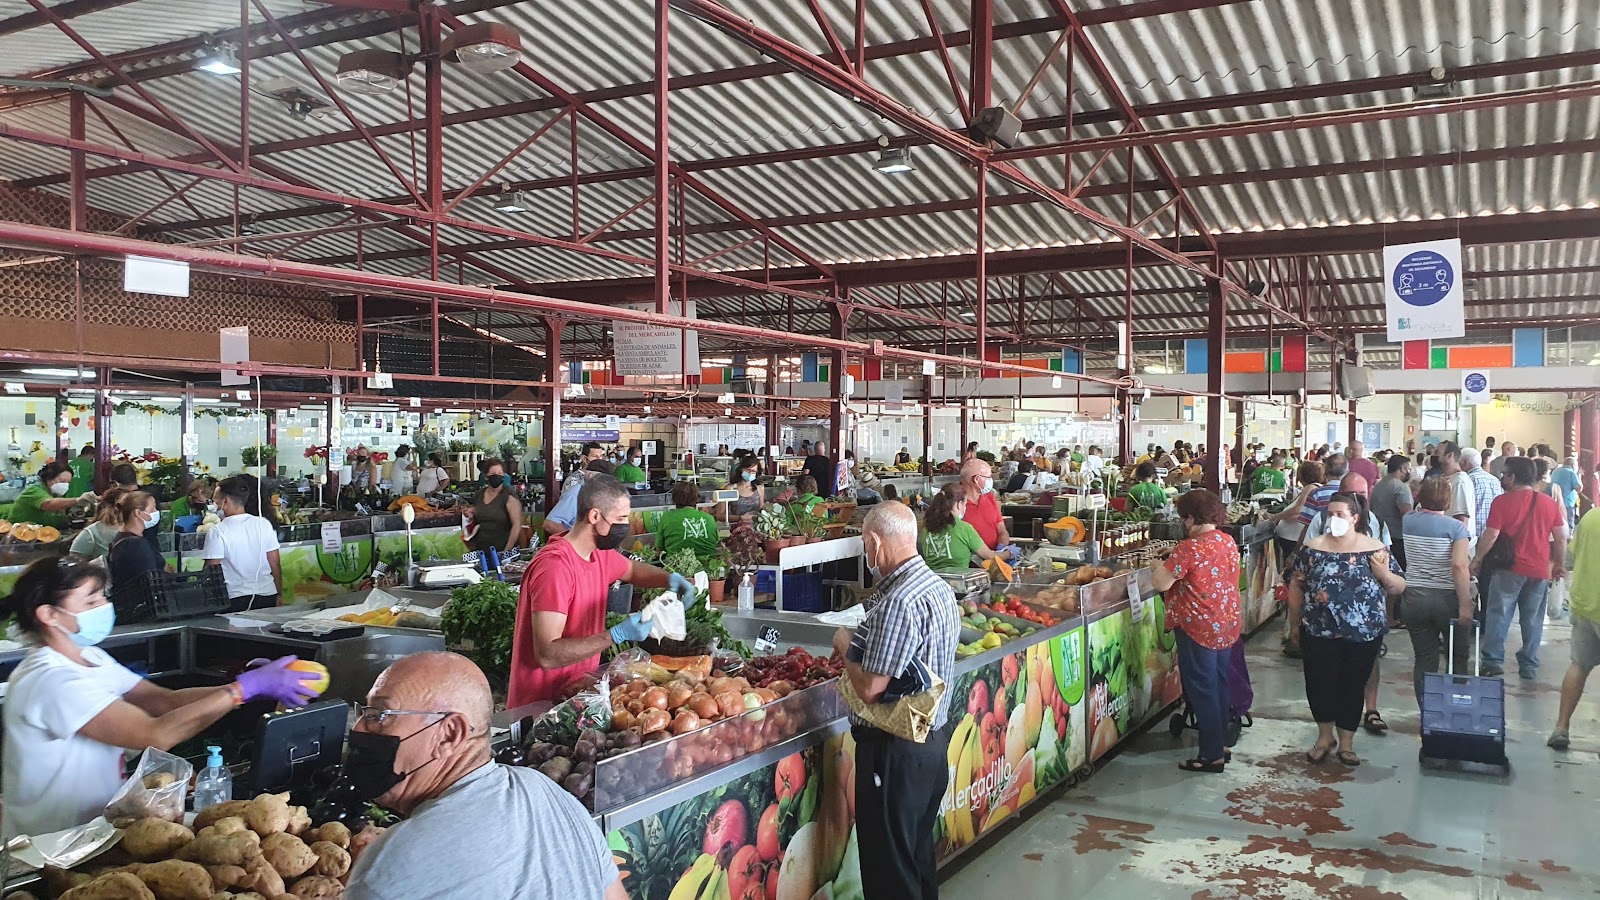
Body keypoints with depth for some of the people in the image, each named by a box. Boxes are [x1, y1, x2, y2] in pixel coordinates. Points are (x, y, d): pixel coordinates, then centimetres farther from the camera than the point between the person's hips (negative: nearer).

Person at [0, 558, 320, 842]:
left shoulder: (89, 658, 7)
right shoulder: (51, 681, -23)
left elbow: (165, 700, 0)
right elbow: (156, 734, -30)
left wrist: (259, 684, -12)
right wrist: (246, 687, -26)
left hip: (94, 827, 8)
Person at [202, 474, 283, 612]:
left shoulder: (217, 531, -10)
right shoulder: (265, 524, 1)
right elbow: (275, 566, 4)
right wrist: (279, 595, 14)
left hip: (235, 600, -3)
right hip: (267, 596, 3)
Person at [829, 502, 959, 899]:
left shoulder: (899, 602, -25)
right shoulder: (941, 588, 5)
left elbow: (870, 689, -25)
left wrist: (845, 646, -8)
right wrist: (861, 644, 11)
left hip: (895, 751, -9)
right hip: (936, 737, 10)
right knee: (919, 852, 23)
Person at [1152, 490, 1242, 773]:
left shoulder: (1189, 548, -22)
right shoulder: (1229, 542, 3)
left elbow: (1161, 583, -21)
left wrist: (1161, 566, -1)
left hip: (1198, 628, -8)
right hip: (1227, 625, 8)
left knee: (1202, 691, 2)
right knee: (1219, 685, 19)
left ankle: (1212, 755, 8)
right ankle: (1221, 743, 31)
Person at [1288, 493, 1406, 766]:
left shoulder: (1375, 549, -2)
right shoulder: (1312, 548, -1)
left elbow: (1399, 587, 3)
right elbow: (1296, 586, 4)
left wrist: (1384, 574, -19)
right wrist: (1294, 624, 6)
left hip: (1364, 634, 0)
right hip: (1319, 632, 0)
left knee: (1353, 686, 11)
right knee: (1318, 684, 6)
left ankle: (1346, 742, 26)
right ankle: (1325, 736, 28)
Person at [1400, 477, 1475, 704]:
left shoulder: (1408, 522, 2)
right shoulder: (1456, 527, -11)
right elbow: (1460, 566, -22)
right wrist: (1465, 605, -20)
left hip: (1413, 598, 3)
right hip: (1448, 599, -3)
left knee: (1424, 659, 8)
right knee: (1458, 657, 15)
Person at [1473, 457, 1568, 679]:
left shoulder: (1502, 501, -10)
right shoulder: (1549, 503, 3)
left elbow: (1490, 536, -12)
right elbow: (1561, 538, 7)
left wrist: (1477, 559, 0)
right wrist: (1560, 565, 18)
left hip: (1510, 568, -4)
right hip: (1540, 570, 4)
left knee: (1498, 615, 3)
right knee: (1532, 619, 10)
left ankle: (1494, 661, 0)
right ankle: (1529, 665, 15)